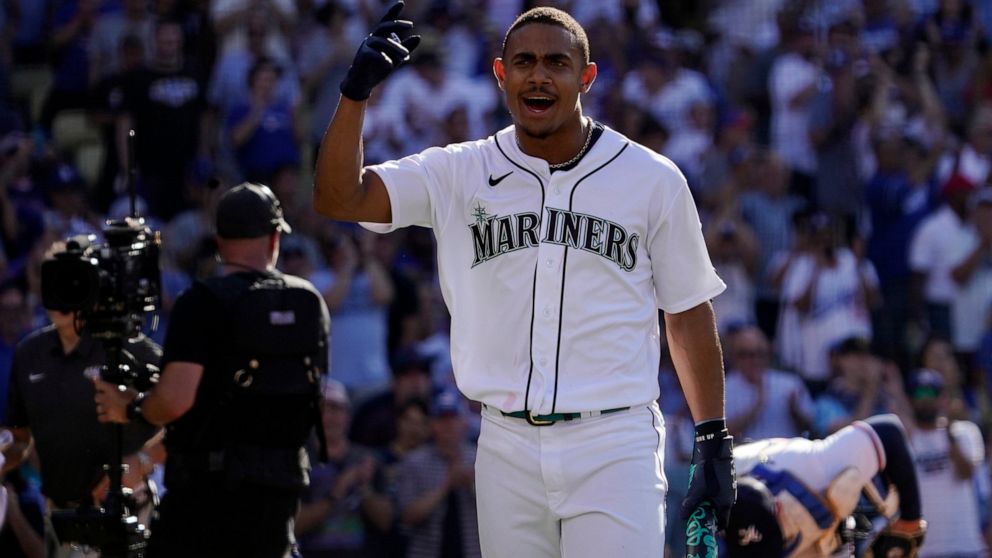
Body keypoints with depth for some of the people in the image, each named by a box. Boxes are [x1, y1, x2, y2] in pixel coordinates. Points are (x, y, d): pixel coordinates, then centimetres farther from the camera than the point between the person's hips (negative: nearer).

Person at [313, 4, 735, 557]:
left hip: (614, 449, -2)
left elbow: (689, 312, 8)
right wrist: (357, 91, -19)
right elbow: (338, 198, -5)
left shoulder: (652, 180, 2)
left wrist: (715, 443, 4)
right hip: (508, 446, 3)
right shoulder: (460, 174, 5)